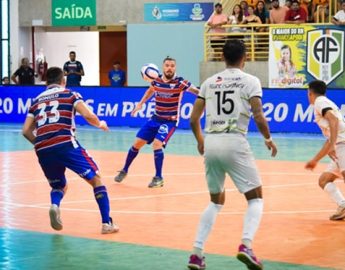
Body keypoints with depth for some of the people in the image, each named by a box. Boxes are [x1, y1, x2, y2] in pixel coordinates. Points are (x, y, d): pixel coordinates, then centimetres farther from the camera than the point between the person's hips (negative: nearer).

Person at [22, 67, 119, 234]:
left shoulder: (37, 100, 23)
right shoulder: (69, 94, 13)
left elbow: (26, 131, 16)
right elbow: (88, 115, -2)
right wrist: (100, 124, 19)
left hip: (42, 150, 4)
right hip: (65, 145, -4)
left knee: (59, 186, 25)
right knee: (96, 179, 10)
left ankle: (54, 205, -10)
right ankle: (107, 223, 0)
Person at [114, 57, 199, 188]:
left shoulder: (180, 82, -19)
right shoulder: (156, 80, -4)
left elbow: (198, 92, -29)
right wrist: (141, 103, 17)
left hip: (170, 121, -5)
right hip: (155, 118, 5)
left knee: (157, 144, -24)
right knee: (137, 143, 7)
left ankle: (158, 178, -10)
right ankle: (124, 170, 28)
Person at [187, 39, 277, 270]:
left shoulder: (209, 82, 14)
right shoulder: (250, 81, 1)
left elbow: (194, 119, 13)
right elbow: (258, 117, -8)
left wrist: (200, 140, 31)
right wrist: (269, 139, 9)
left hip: (211, 144, 5)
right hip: (235, 143, -5)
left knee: (216, 201, 21)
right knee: (256, 198, 7)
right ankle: (246, 245, -16)